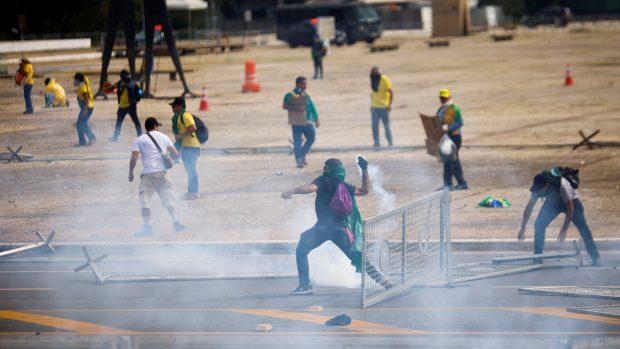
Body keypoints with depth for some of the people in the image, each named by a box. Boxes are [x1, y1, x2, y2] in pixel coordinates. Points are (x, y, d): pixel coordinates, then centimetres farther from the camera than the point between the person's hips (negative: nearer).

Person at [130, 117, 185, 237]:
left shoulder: (139, 140, 5)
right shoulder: (163, 137, 13)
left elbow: (134, 158, -5)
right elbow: (176, 155, 9)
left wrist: (131, 172, 6)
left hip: (148, 174, -3)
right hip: (162, 172, 3)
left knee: (145, 201, 2)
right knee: (168, 199, 12)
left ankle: (147, 227, -7)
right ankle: (176, 223, 6)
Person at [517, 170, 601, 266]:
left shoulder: (561, 185, -41)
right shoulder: (538, 187, -26)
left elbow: (570, 208, -38)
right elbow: (529, 207, -15)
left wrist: (564, 230, -42)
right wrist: (522, 229, -17)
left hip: (571, 201, -4)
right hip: (553, 202, 4)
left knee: (583, 227, -18)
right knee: (539, 225, -12)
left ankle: (595, 258, -15)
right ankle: (537, 256, 1)